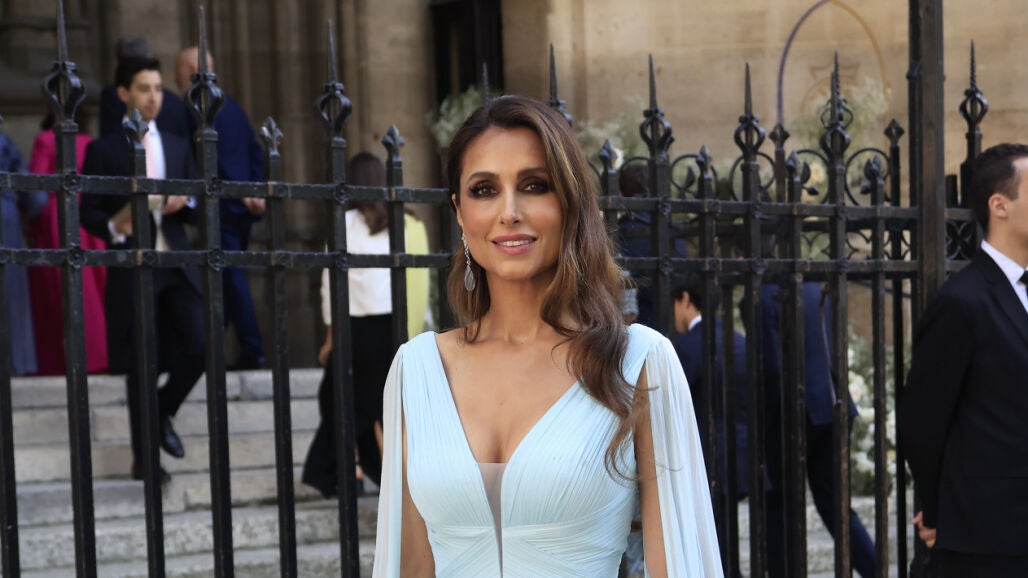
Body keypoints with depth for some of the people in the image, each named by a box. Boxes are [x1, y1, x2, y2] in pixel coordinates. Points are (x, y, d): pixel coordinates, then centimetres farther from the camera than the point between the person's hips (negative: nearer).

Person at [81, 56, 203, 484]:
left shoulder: (177, 147, 15)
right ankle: (143, 459, 10)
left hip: (177, 264, 4)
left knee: (200, 347, -7)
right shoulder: (103, 150, 2)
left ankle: (162, 413, 21)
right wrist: (113, 228, -20)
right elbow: (88, 212, 0)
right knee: (141, 366, -1)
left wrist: (184, 204, -6)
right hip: (132, 268, -4)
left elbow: (197, 210, 16)